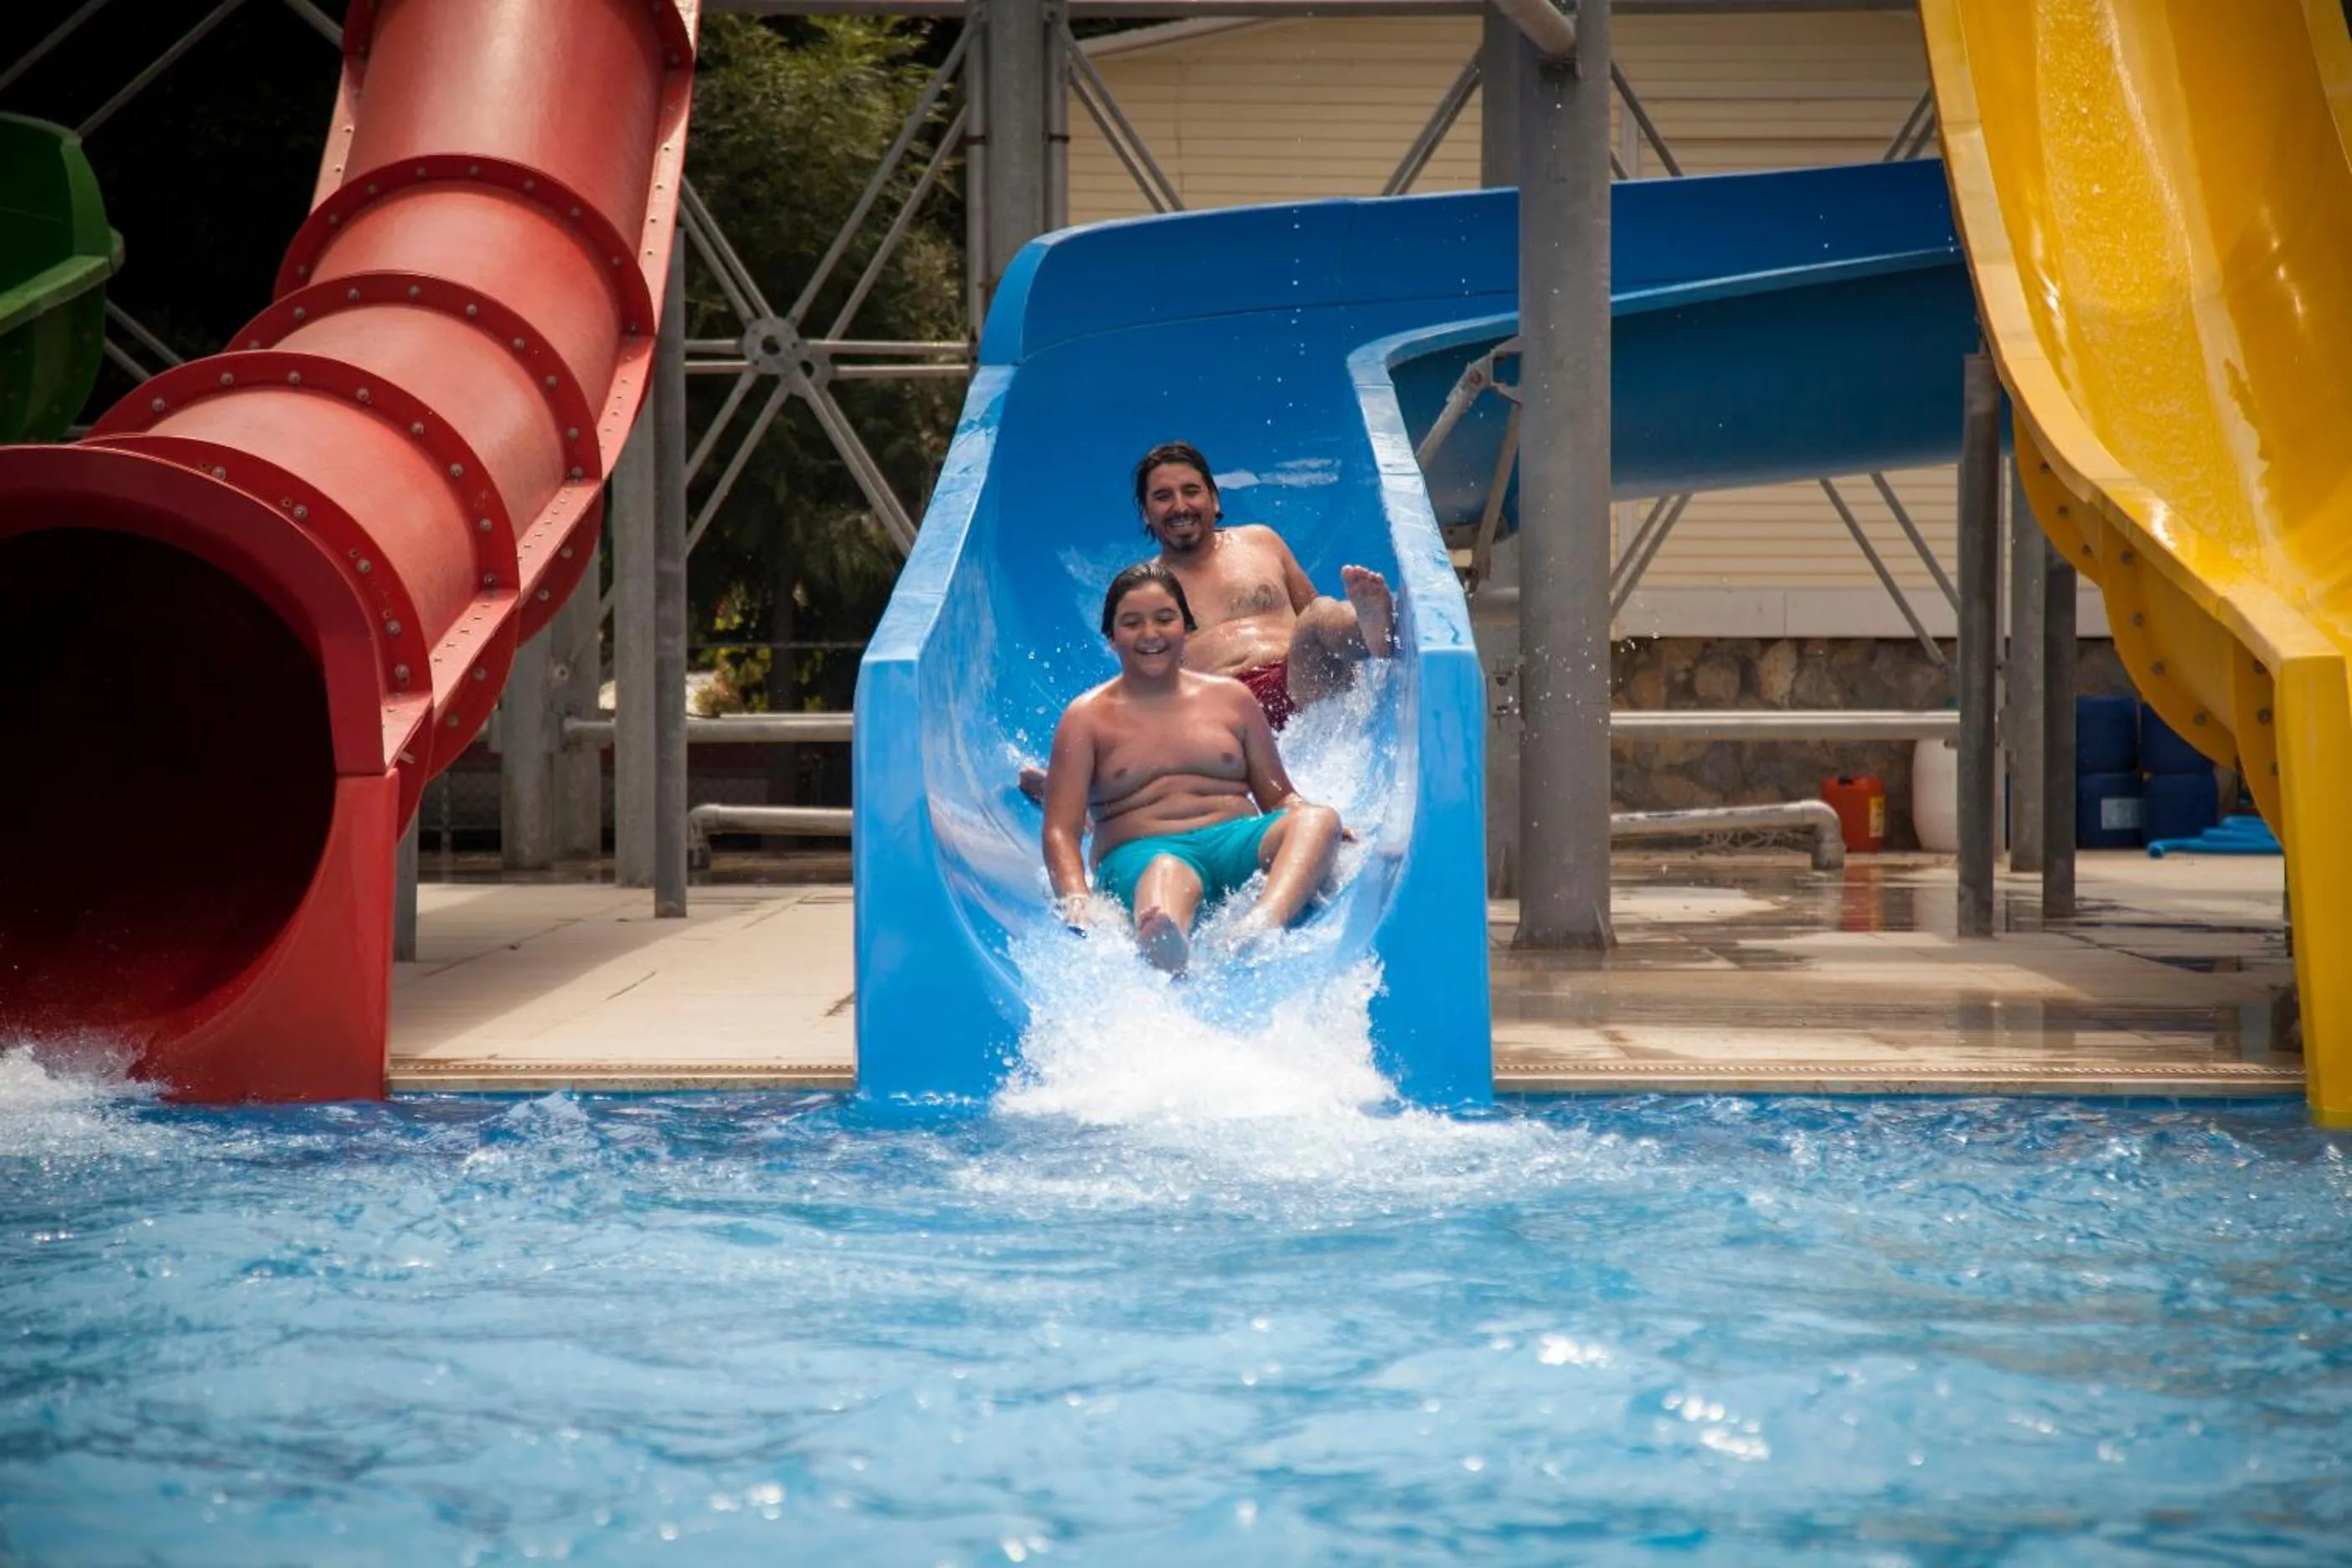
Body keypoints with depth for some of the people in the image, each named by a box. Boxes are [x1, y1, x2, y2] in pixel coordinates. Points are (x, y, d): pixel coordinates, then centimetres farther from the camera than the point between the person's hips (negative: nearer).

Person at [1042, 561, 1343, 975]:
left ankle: (1260, 928, -59)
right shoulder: (1087, 719, 10)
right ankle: (1166, 944, -80)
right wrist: (1076, 906, -19)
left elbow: (1279, 797, 19)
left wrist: (1319, 829, -5)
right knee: (1167, 873, -41)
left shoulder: (1230, 698, 19)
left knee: (1319, 819, -27)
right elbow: (1061, 831, 2)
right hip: (1142, 852, -4)